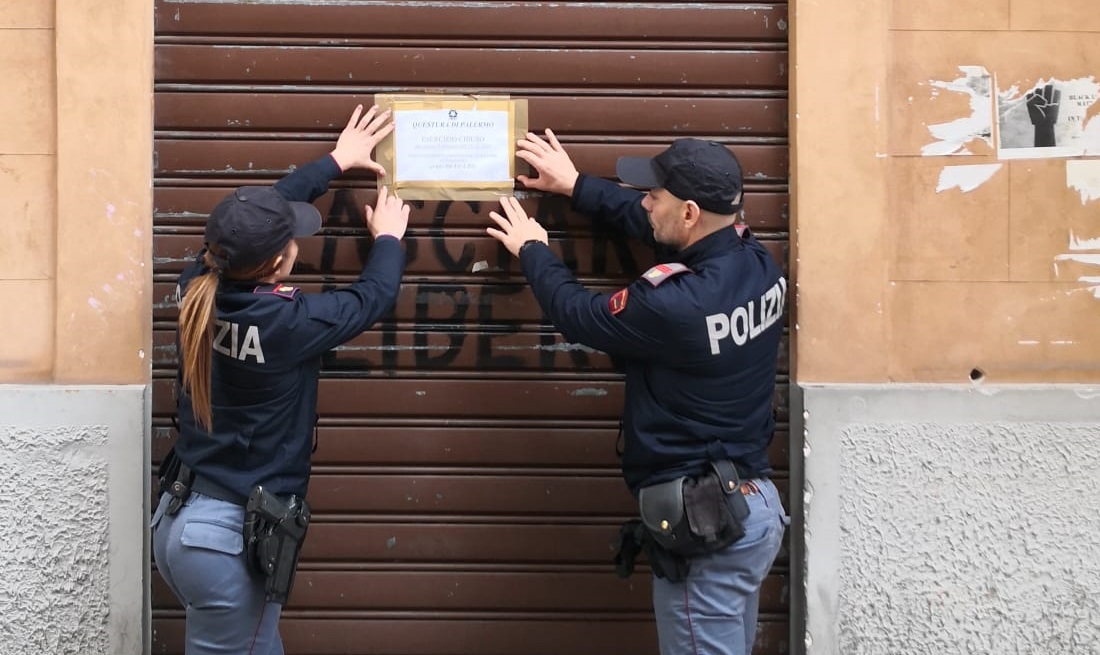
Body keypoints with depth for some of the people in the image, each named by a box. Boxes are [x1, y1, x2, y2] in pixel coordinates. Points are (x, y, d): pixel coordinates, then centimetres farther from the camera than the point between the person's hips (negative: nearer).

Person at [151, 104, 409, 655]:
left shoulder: (198, 289, -4)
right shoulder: (286, 323, -22)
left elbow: (256, 213, 13)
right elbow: (374, 296, -4)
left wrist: (336, 160, 25)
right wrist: (388, 239, 17)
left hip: (178, 520, 8)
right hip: (230, 538, -7)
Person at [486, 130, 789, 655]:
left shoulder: (676, 305, -26)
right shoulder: (754, 262, -1)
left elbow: (578, 315, -8)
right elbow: (653, 226, 17)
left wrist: (532, 251, 10)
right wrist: (575, 186, 24)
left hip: (703, 519, -9)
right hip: (751, 501, 9)